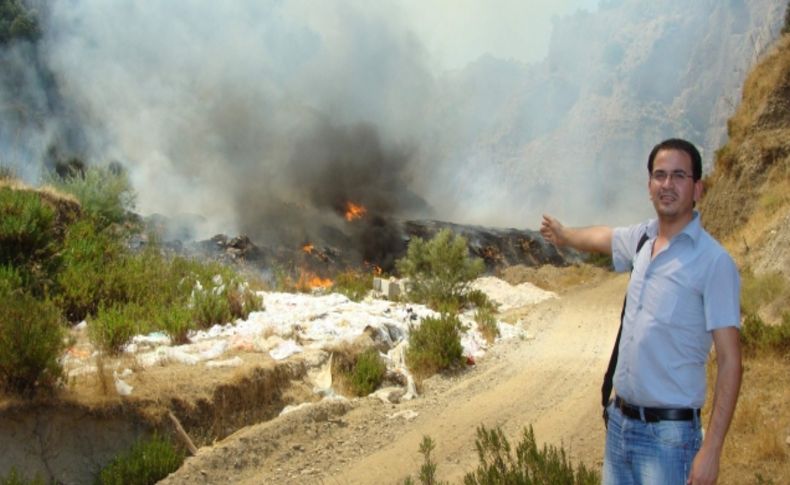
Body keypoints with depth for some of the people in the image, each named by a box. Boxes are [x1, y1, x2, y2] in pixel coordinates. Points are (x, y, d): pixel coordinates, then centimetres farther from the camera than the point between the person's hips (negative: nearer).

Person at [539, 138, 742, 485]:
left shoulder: (714, 261, -14)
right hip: (618, 421, 6)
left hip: (669, 433, -6)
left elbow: (730, 361, -14)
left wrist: (711, 450, -19)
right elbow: (603, 237, 29)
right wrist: (563, 235, 49)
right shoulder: (642, 238, 5)